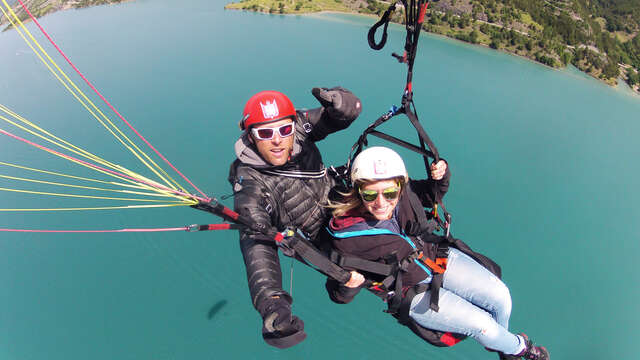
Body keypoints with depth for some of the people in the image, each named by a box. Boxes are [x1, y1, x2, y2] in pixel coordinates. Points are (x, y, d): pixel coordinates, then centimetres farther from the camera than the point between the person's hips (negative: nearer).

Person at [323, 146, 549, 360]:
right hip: (413, 295, -4)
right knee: (480, 323, -8)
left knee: (500, 297, 0)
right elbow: (337, 294, -15)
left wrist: (440, 176, -15)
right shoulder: (346, 237, -30)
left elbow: (431, 195, 7)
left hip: (438, 256, 4)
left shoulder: (404, 192, -19)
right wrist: (347, 286, -38)